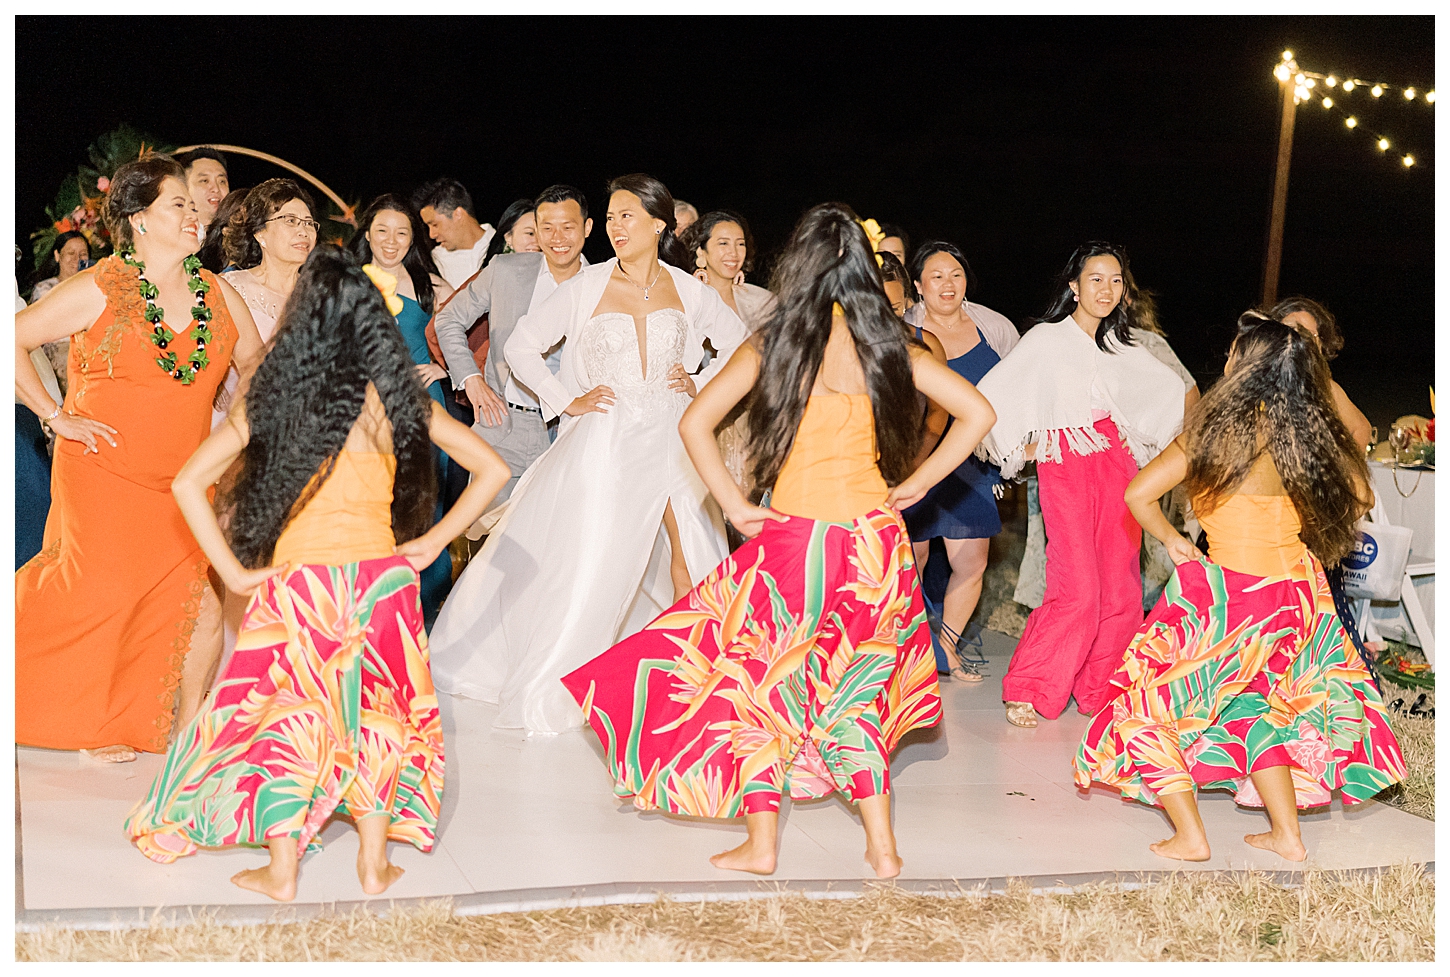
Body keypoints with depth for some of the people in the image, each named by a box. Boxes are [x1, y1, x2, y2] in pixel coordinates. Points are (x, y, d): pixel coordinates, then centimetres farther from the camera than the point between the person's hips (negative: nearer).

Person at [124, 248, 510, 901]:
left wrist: (233, 571, -5)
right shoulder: (398, 399, -2)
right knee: (379, 710, 15)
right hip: (382, 576, 1)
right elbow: (491, 469, 1)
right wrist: (431, 542, 3)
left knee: (289, 711, 11)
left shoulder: (271, 399, -4)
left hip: (297, 579, -1)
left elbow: (188, 483, -8)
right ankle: (374, 864, 20)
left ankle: (281, 871, 15)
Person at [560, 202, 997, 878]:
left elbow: (695, 423, -9)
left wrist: (734, 505, -4)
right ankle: (881, 846, 16)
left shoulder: (773, 343, -3)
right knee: (855, 687, 16)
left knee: (766, 678, 12)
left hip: (793, 536, -3)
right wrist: (914, 485, 6)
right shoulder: (891, 347, 2)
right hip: (876, 542, 3)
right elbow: (977, 414, 2)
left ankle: (760, 844, 16)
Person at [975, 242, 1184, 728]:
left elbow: (1170, 387, 29)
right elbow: (990, 394, -8)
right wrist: (1022, 445, -2)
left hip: (1117, 466, 5)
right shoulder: (1046, 339, -1)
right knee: (1079, 588, -14)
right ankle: (1028, 691, -2)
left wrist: (1137, 435, 19)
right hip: (1065, 470, -5)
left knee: (1121, 588, 0)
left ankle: (1100, 688, 14)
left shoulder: (1122, 349, 14)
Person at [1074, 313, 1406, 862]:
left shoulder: (1217, 429, -12)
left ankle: (1189, 836, 1)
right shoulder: (1314, 434, 0)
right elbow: (1359, 496, 16)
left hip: (1228, 595, -6)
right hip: (1298, 592, 6)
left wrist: (1171, 540, 1)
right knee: (1251, 706, 25)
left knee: (1150, 702, 8)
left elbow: (1138, 495, -14)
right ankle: (1286, 834, 23)